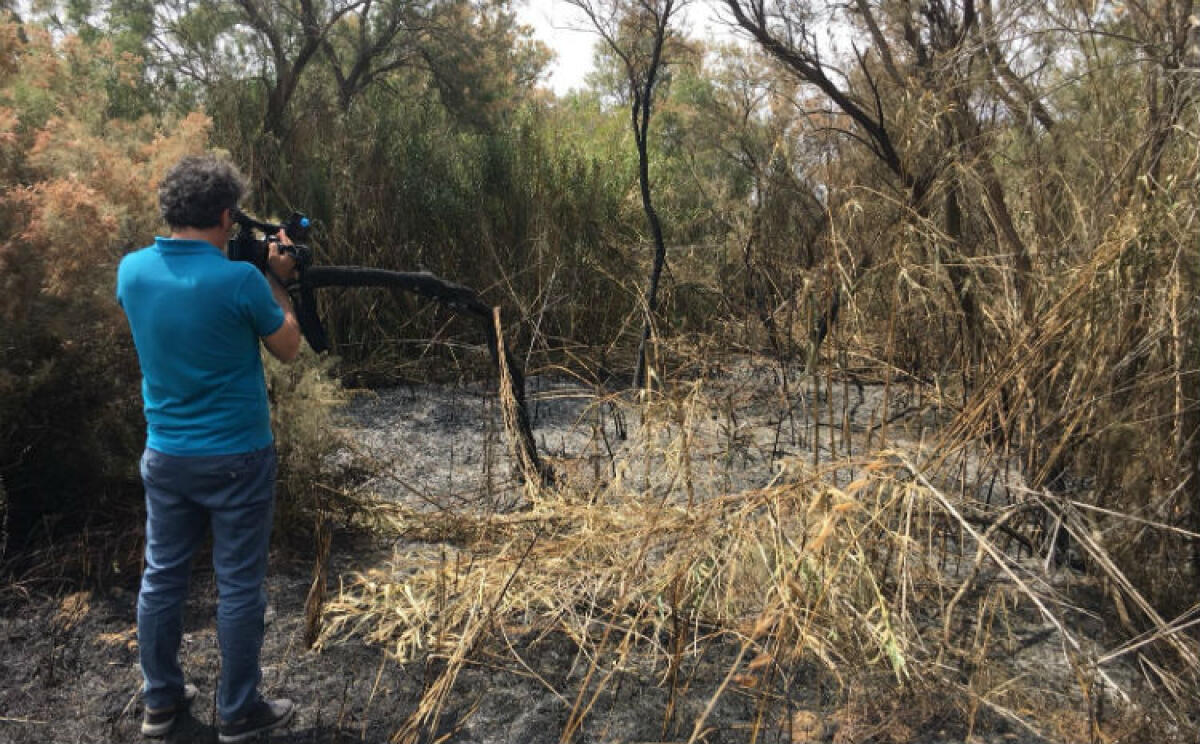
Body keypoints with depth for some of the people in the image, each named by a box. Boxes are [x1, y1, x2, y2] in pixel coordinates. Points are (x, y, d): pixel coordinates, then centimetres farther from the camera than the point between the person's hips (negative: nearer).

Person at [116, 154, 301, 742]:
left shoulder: (132, 270, -3)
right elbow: (287, 349, -4)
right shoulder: (240, 280, -19)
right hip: (236, 458, -5)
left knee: (161, 577, 17)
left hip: (164, 456, 6)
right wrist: (278, 281, 4)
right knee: (238, 586, 7)